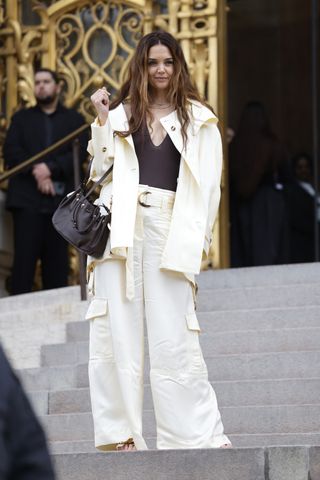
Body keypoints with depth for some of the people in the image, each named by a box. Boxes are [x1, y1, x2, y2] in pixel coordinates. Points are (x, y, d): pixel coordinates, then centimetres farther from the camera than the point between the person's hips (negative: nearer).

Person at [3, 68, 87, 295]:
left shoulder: (74, 119, 14)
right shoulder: (21, 118, 17)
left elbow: (80, 152, 0)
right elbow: (11, 151, 3)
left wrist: (50, 168, -15)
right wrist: (36, 172, -12)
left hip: (59, 199, 0)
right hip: (27, 199, 0)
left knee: (57, 262, 0)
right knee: (24, 259, -7)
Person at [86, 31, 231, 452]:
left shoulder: (199, 120, 11)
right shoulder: (122, 114, 15)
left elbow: (210, 185, 7)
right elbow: (101, 170, 9)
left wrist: (198, 239, -1)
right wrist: (102, 120, 0)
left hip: (169, 229, -2)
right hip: (121, 226, 2)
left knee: (173, 335, -7)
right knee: (118, 329, -3)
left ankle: (200, 431, -2)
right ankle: (122, 431, -1)